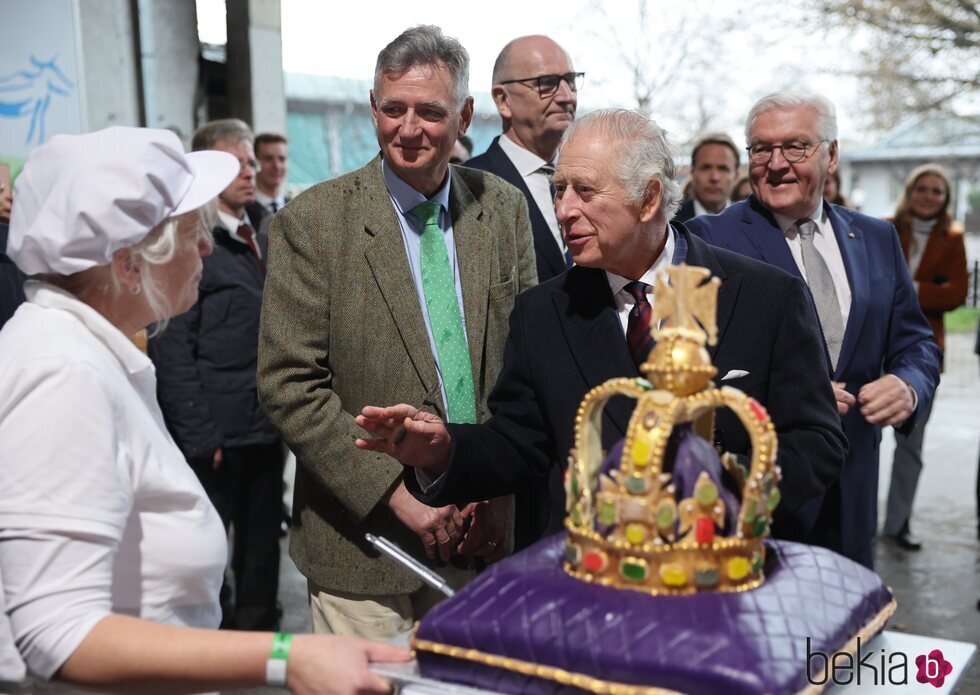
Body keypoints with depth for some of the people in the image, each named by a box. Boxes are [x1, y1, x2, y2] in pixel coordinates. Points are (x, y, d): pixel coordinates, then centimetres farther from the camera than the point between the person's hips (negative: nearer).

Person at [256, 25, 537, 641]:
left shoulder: (504, 209, 3)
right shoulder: (312, 222, -9)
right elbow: (289, 385, -12)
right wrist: (397, 491, -15)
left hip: (485, 536, 4)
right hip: (367, 540, -3)